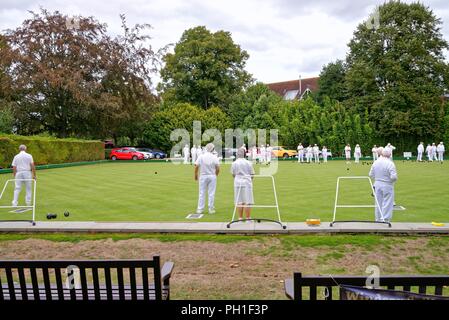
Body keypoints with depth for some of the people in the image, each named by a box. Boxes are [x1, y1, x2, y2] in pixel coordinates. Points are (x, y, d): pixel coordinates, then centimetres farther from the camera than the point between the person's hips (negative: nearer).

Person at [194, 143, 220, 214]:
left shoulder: (201, 157, -4)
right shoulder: (215, 157, -5)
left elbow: (196, 167, -6)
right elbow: (218, 168, -5)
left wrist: (196, 175, 7)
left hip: (203, 176, 1)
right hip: (212, 176, -1)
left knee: (202, 193, 8)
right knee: (211, 193, 6)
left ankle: (200, 209, 10)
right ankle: (211, 209, 10)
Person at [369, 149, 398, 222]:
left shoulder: (375, 162, 0)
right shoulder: (390, 164, -17)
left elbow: (371, 174, 6)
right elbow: (393, 177, -20)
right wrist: (394, 179, 2)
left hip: (377, 185, 5)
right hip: (387, 186, -5)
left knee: (378, 203, 14)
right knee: (387, 204, 3)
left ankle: (378, 219, 22)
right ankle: (385, 220, 5)